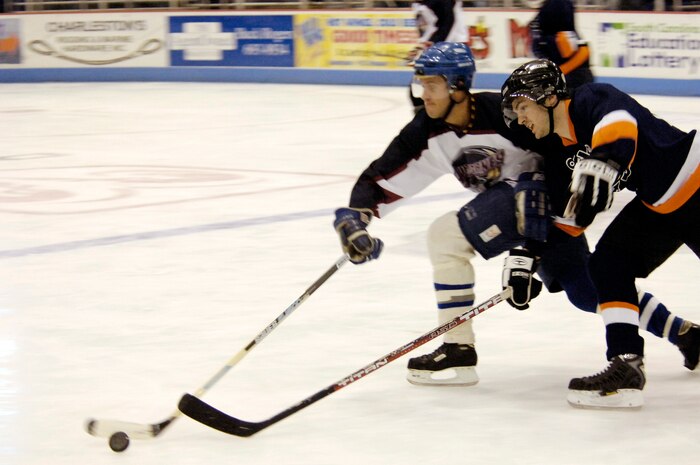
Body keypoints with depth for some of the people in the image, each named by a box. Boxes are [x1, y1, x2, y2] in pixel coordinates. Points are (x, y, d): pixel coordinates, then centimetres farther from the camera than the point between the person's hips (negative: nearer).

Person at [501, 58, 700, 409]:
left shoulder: (591, 101, -19)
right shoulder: (560, 156, 6)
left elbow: (619, 124, -40)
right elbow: (563, 218, 10)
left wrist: (602, 165, -54)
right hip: (657, 205, 9)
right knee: (608, 265, -1)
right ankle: (626, 367, -7)